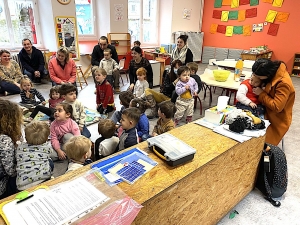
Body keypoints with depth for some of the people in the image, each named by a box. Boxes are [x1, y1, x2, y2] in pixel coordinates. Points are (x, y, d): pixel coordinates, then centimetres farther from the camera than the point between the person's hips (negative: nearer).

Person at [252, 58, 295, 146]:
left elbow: (276, 107, -29)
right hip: (269, 112, 7)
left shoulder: (284, 84, -31)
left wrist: (261, 93, -21)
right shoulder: (274, 69, -8)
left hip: (277, 119, -7)